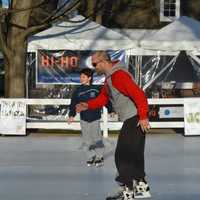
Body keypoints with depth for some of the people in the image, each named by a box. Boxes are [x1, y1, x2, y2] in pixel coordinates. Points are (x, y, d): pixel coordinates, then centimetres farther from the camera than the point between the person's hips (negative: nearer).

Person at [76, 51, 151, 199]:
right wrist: (87, 105, 0)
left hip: (136, 120, -11)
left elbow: (138, 94, -25)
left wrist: (143, 117, -25)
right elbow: (102, 98, 16)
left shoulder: (119, 75, -19)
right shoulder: (109, 78, 15)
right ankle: (142, 186, 29)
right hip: (130, 120, 11)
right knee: (134, 154, 18)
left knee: (122, 155, -5)